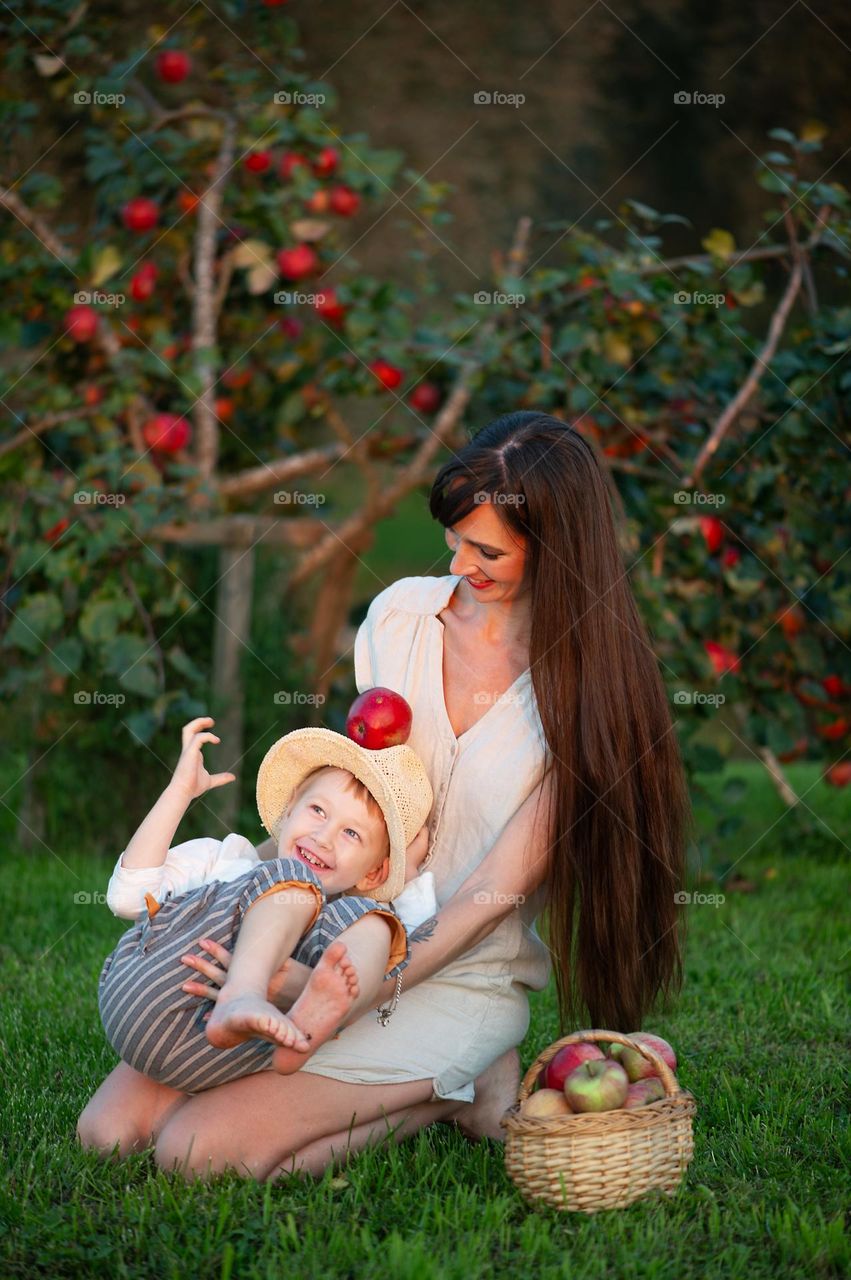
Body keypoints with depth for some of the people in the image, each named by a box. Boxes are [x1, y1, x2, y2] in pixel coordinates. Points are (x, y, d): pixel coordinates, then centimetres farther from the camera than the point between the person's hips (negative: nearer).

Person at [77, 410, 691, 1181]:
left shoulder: (584, 688, -14)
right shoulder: (401, 612, 1)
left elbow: (500, 888, -17)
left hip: (458, 981, -6)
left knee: (198, 1150, -20)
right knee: (112, 1127, -6)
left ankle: (451, 1093, 0)